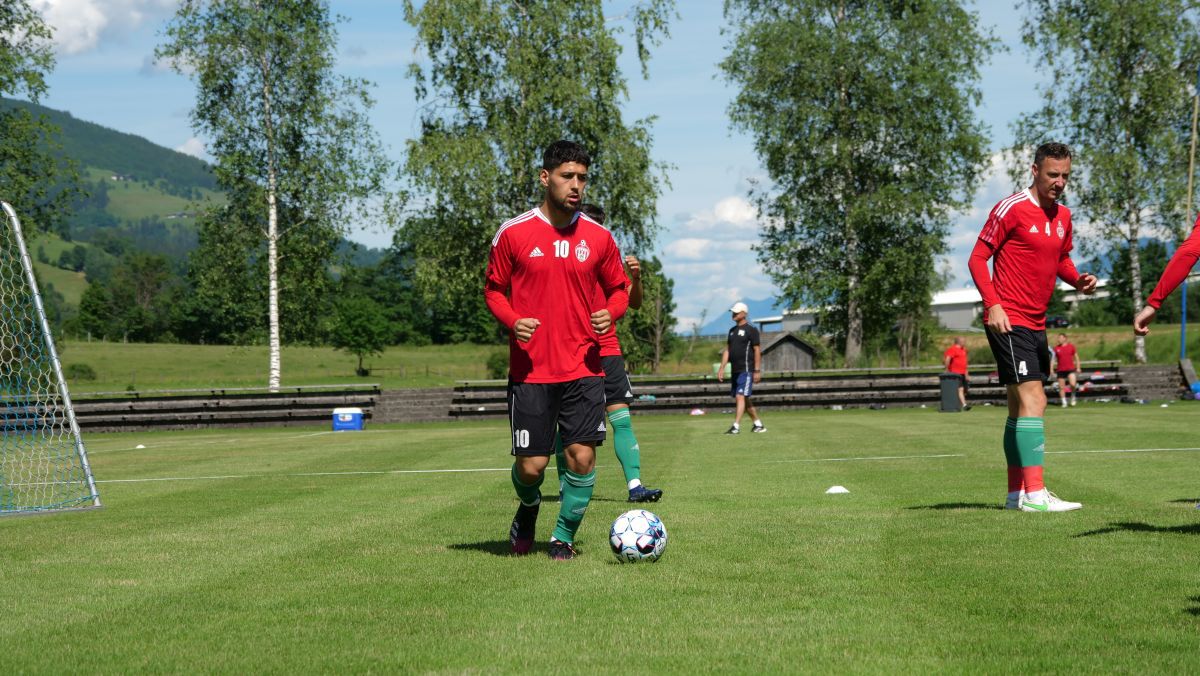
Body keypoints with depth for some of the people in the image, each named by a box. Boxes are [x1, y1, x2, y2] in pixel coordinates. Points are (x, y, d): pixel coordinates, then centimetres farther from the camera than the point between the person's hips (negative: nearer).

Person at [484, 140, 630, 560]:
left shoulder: (598, 238, 5)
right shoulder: (513, 233, -1)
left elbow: (618, 288, 16)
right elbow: (493, 289, 7)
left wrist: (611, 312, -6)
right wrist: (512, 321, -12)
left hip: (584, 368, 2)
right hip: (530, 368, -2)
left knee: (582, 456, -9)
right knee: (531, 465, -2)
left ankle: (563, 538, 13)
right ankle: (528, 510, 34)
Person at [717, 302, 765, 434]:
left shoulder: (751, 329, -8)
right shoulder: (732, 330, 15)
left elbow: (757, 350, -10)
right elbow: (727, 350, 17)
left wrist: (757, 371, -15)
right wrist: (722, 368, 10)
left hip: (746, 370, -8)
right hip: (735, 370, 9)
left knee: (740, 396, -16)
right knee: (744, 399, 12)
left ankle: (736, 427, -20)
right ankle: (758, 424, 22)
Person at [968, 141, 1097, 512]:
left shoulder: (1063, 216, 12)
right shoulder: (1011, 208, -10)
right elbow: (977, 258, -9)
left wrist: (1078, 280, 4)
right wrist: (992, 304, -20)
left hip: (1035, 324, 9)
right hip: (1008, 321, -9)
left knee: (1021, 406, 13)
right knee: (1033, 401, -16)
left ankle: (1016, 493, 21)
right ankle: (1034, 493, -19)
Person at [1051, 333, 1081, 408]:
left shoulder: (1071, 346, 5)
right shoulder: (1056, 348, 6)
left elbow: (1076, 357, 10)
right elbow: (1053, 359, 10)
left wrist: (1078, 367, 5)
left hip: (1071, 369, -2)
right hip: (1060, 370, 2)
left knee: (1073, 384, -19)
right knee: (1061, 387, 0)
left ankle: (1073, 397, 7)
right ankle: (1064, 402, 10)